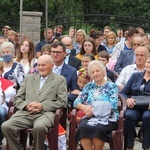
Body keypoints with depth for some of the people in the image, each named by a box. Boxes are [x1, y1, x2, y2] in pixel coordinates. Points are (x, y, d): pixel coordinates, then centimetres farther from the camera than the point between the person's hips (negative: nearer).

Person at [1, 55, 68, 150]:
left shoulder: (60, 80, 11)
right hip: (26, 113, 4)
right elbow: (17, 99, 18)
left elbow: (62, 102, 1)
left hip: (45, 113, -3)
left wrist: (42, 106, -11)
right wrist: (26, 105, -6)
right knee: (6, 126, -24)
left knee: (39, 127, -38)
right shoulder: (29, 78, 21)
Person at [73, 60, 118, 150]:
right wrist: (84, 107, -12)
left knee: (98, 128, -36)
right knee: (83, 127, -32)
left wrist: (94, 109, -13)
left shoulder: (112, 86, 6)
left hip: (107, 118, -3)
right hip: (90, 117, 3)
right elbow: (76, 102, 10)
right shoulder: (89, 86, 18)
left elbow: (113, 105, -8)